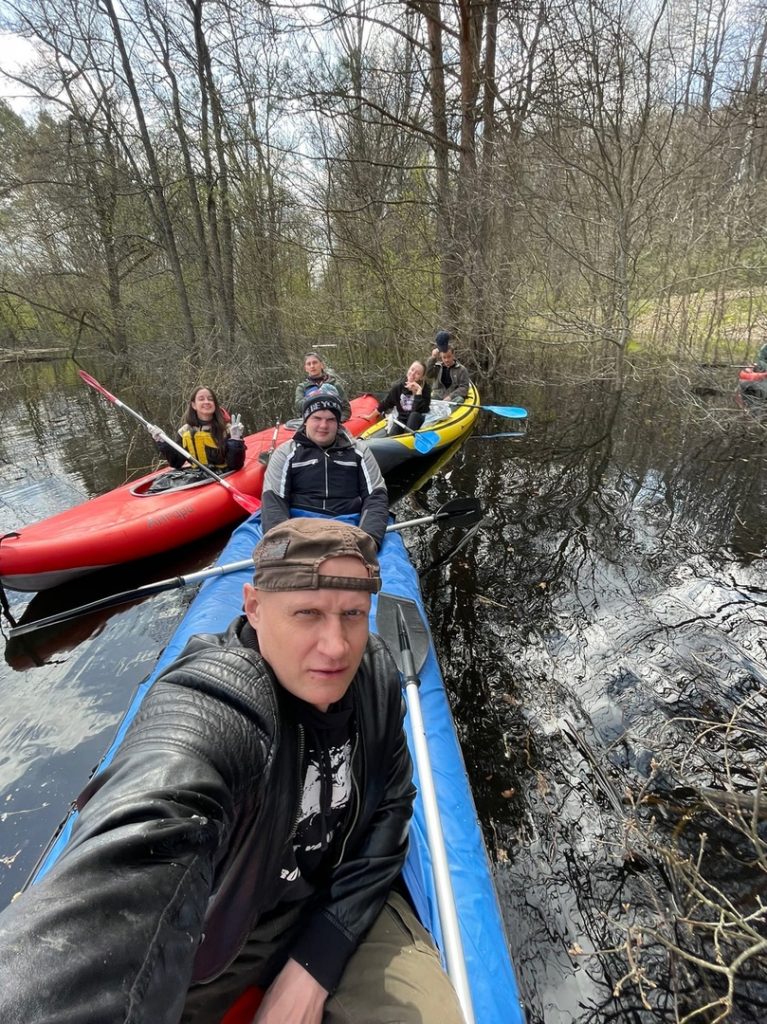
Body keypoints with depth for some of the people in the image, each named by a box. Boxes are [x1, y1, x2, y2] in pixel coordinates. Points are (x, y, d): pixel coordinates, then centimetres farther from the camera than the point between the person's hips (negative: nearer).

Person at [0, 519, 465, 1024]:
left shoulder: (375, 671, -15)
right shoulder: (207, 707, -34)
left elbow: (389, 809, -6)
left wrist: (316, 965, -11)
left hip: (340, 898, 3)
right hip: (211, 925, -2)